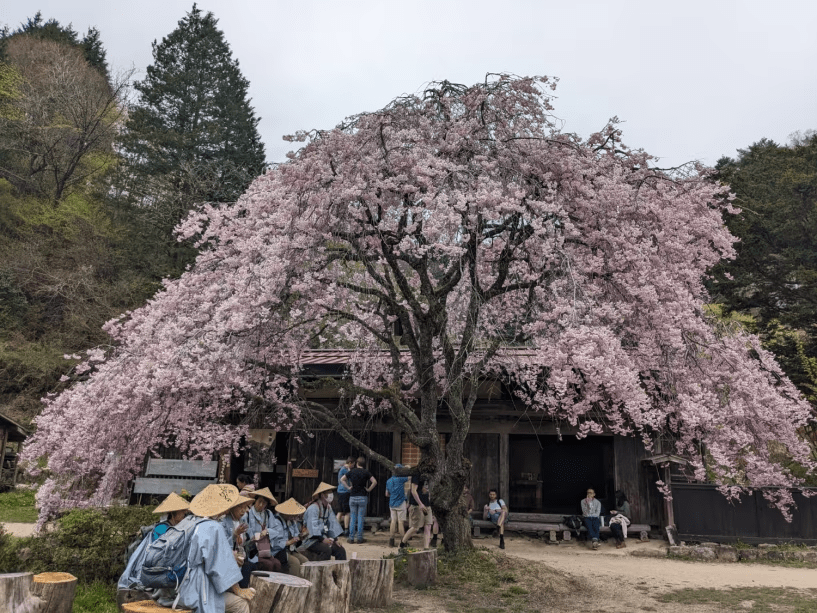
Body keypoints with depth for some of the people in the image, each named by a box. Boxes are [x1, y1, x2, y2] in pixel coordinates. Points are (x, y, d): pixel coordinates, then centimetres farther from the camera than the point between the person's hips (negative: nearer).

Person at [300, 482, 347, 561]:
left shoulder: (328, 508, 13)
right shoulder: (313, 508, -15)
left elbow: (332, 524, 13)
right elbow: (313, 526, -22)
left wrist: (335, 539, 2)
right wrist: (322, 539, -27)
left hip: (323, 537, 8)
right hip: (311, 540, -8)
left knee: (341, 550, -7)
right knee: (327, 550, -33)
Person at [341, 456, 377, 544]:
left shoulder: (352, 471, 4)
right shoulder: (366, 472, -3)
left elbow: (342, 479, 7)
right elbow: (374, 482, -12)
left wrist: (348, 487, 6)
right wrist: (369, 489, -3)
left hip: (352, 497, 2)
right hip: (362, 497, -2)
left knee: (353, 518, 8)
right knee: (360, 518, 3)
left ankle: (351, 537, 8)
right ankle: (359, 537, 4)